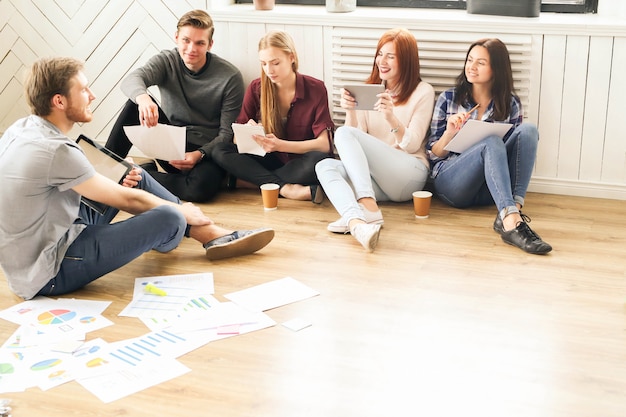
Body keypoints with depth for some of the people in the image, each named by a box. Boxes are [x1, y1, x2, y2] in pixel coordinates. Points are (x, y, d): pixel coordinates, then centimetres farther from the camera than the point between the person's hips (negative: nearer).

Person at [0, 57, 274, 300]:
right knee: (170, 218, -18)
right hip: (47, 273, -10)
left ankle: (212, 234, 12)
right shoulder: (54, 150, -27)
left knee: (138, 177, 10)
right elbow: (126, 200, -17)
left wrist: (117, 184, 3)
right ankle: (206, 233, 19)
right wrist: (182, 211, -1)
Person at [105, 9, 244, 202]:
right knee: (136, 104, -22)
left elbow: (228, 133, -9)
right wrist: (143, 98, -50)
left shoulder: (230, 77, -10)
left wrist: (199, 155, -27)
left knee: (202, 187, -37)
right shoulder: (166, 61, -4)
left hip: (207, 151, -2)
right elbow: (131, 80, -25)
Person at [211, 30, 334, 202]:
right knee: (220, 151, -21)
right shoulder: (256, 88, 0)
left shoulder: (315, 89, -8)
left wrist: (280, 145, -28)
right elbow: (237, 139, 1)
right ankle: (286, 189, -31)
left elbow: (324, 144, -15)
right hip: (271, 161, 3)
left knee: (318, 160, -37)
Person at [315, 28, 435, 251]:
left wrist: (391, 118, -20)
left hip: (408, 175, -4)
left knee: (344, 133, -24)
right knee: (325, 165, -26)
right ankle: (357, 221, -55)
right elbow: (358, 140, 9)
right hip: (372, 176, 4)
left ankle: (369, 208, -43)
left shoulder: (423, 91, 6)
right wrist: (350, 112, -9)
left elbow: (412, 145, -3)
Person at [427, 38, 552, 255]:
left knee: (528, 130, -21)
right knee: (491, 142, -32)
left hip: (489, 190, 2)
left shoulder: (510, 103, 13)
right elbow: (434, 154, 10)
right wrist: (449, 133, -11)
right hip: (450, 183, -2)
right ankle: (512, 222, -52)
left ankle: (511, 210, -39)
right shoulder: (448, 98, 10)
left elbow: (515, 147, 13)